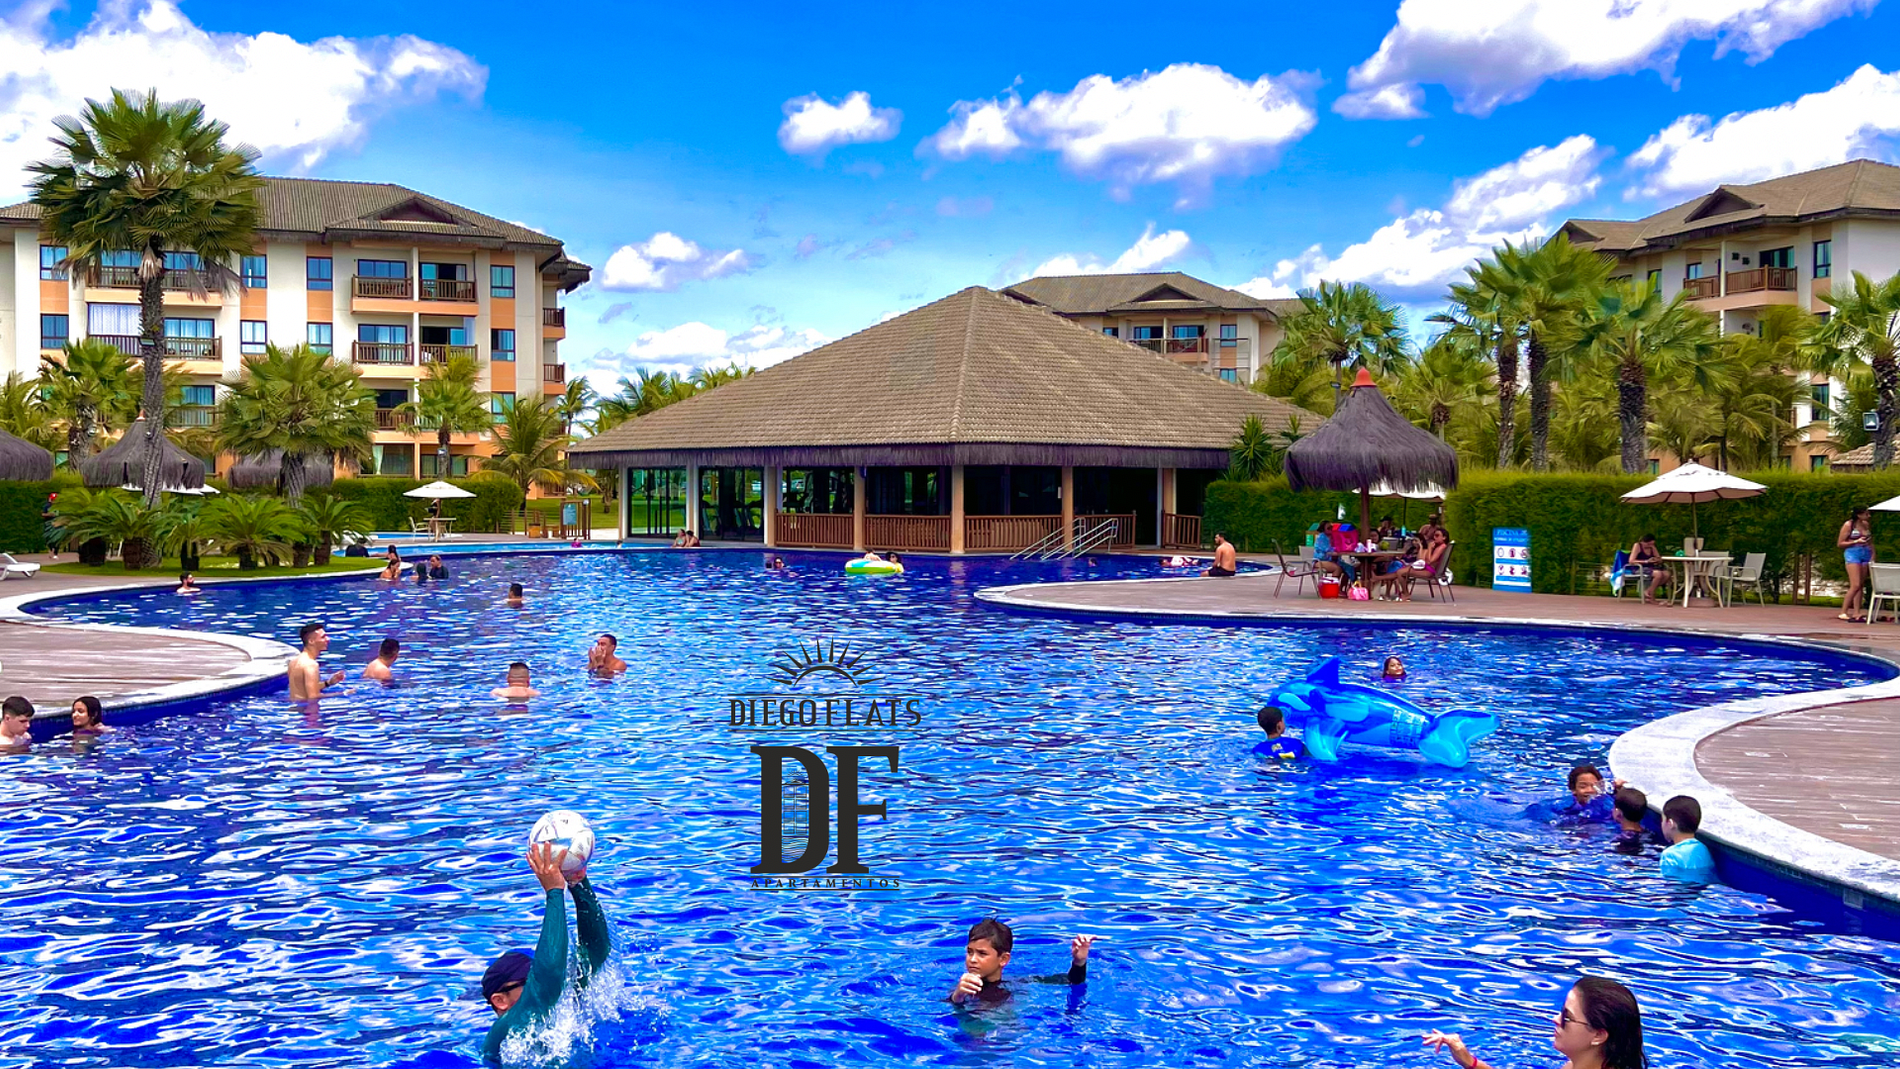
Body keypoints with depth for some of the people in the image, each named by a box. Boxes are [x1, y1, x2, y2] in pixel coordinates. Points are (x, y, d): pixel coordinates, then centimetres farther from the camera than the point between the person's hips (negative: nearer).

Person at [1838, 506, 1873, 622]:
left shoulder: (1867, 525, 12)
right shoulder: (1849, 525, -5)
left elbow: (1870, 542, 19)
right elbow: (1839, 543, -3)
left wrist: (1873, 555, 7)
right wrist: (1856, 542, -14)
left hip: (1866, 555, 6)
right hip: (1853, 553, -6)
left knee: (1861, 586, 4)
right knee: (1855, 585, -14)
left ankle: (1856, 613, 5)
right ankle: (1843, 612, -9)